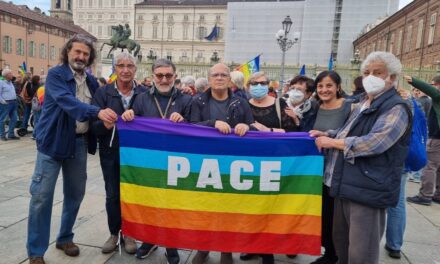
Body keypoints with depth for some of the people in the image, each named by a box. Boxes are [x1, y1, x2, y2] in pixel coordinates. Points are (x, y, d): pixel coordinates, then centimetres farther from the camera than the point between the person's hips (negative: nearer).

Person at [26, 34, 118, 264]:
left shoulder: (91, 80, 10)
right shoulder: (56, 74, -9)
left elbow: (98, 105, 10)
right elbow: (67, 101, -27)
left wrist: (107, 115, -11)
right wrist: (97, 112, -41)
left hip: (79, 142, 6)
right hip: (53, 141, -5)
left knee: (75, 193, 13)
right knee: (42, 195, -1)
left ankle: (65, 238, 32)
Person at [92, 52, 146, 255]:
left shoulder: (144, 93, -3)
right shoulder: (103, 93, -3)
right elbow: (94, 125, -9)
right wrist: (104, 123, -29)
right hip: (110, 153, 1)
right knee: (112, 195, 9)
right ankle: (114, 234, 29)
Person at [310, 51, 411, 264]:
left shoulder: (396, 108, -13)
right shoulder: (363, 104, 17)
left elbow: (373, 143, -25)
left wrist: (331, 142, -15)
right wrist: (327, 135, 8)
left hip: (368, 190, -9)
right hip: (347, 184, 9)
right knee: (341, 240, 22)